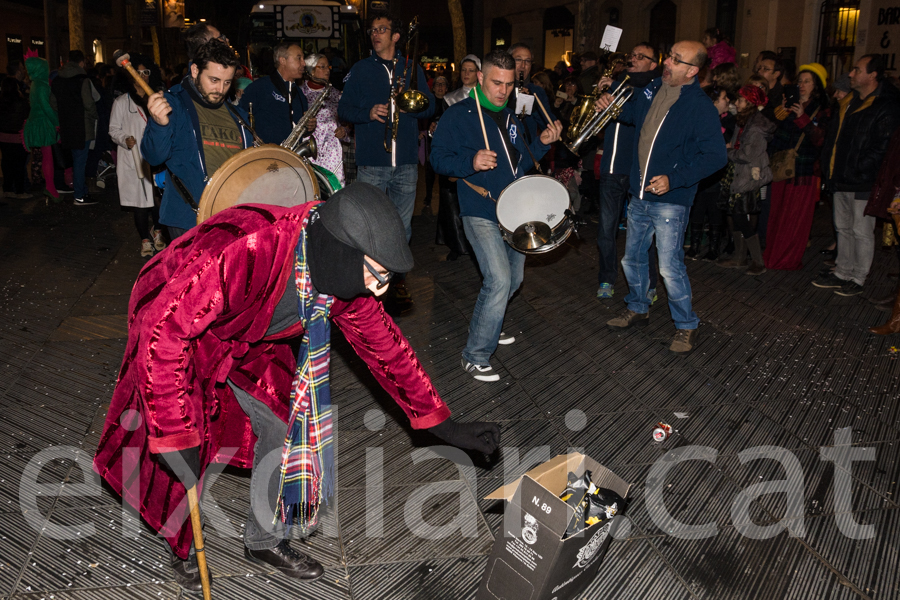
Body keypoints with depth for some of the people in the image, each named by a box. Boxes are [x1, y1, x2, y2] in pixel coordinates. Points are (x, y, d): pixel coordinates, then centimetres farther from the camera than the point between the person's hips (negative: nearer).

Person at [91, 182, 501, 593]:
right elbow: (164, 328, -39)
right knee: (182, 458, -2)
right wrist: (175, 436, -38)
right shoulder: (246, 250, -43)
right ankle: (183, 552, 31)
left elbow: (383, 345, -8)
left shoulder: (344, 272, -20)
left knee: (288, 428, 3)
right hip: (174, 331, -5)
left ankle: (264, 542, 28)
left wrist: (444, 425, -6)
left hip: (248, 347, 6)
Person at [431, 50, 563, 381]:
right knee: (500, 280, -19)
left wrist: (542, 142, 4)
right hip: (481, 213, -7)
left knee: (513, 279, 16)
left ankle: (484, 325, 42)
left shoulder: (512, 117, 14)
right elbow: (438, 158, -10)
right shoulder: (458, 115, -6)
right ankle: (476, 356, -5)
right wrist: (471, 162, -27)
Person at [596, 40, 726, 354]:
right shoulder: (652, 89, 5)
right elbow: (632, 113, 27)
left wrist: (674, 179, -26)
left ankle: (687, 325, 13)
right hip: (639, 195, 7)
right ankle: (638, 309, 39)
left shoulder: (700, 107, -15)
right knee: (632, 258, 17)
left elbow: (715, 155, -18)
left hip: (670, 200, -7)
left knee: (670, 267, -6)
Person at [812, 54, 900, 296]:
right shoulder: (850, 101, 11)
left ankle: (858, 279, 15)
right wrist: (830, 169, 7)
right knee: (843, 228, 16)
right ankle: (842, 273, 28)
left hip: (863, 183, -8)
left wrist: (858, 171, -19)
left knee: (861, 231, 3)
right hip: (842, 180, 8)